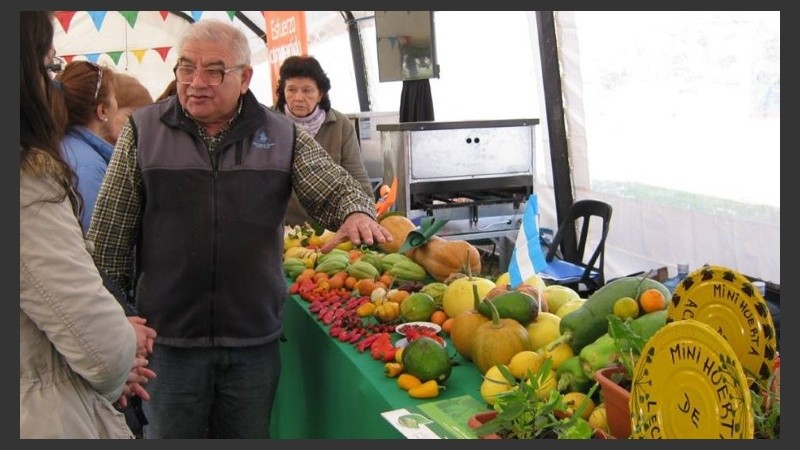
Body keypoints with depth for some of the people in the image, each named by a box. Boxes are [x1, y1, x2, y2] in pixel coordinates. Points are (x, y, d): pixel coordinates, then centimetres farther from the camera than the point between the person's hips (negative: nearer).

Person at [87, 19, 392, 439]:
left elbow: (335, 187, 1)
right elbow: (109, 236, 1)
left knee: (250, 434, 17)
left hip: (256, 339, 2)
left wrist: (358, 212, -23)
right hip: (169, 339, -1)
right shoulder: (144, 129, -2)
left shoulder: (282, 134, 1)